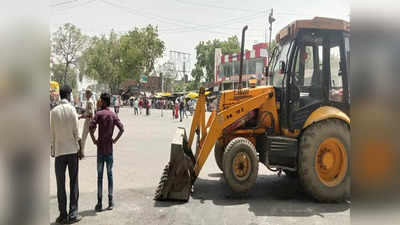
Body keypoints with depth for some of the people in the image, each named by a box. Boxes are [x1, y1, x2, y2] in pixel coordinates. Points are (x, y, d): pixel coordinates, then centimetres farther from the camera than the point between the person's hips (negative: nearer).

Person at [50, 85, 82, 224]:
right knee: (73, 183, 7)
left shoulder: (53, 112, 0)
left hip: (59, 151, 1)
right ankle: (73, 214, 9)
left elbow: (51, 134, 2)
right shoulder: (72, 109, -5)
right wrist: (80, 150, 3)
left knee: (60, 184, 7)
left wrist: (52, 150, 14)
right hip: (72, 150, -1)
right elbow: (76, 132, -6)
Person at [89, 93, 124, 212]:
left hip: (100, 149, -2)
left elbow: (91, 127, -18)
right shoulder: (114, 115, 3)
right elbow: (121, 128, -8)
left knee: (99, 176, 4)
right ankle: (110, 202, 13)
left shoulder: (99, 114, -5)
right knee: (110, 174, 10)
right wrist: (115, 140, 1)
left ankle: (99, 203, 8)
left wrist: (94, 140, -6)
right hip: (110, 149, 3)